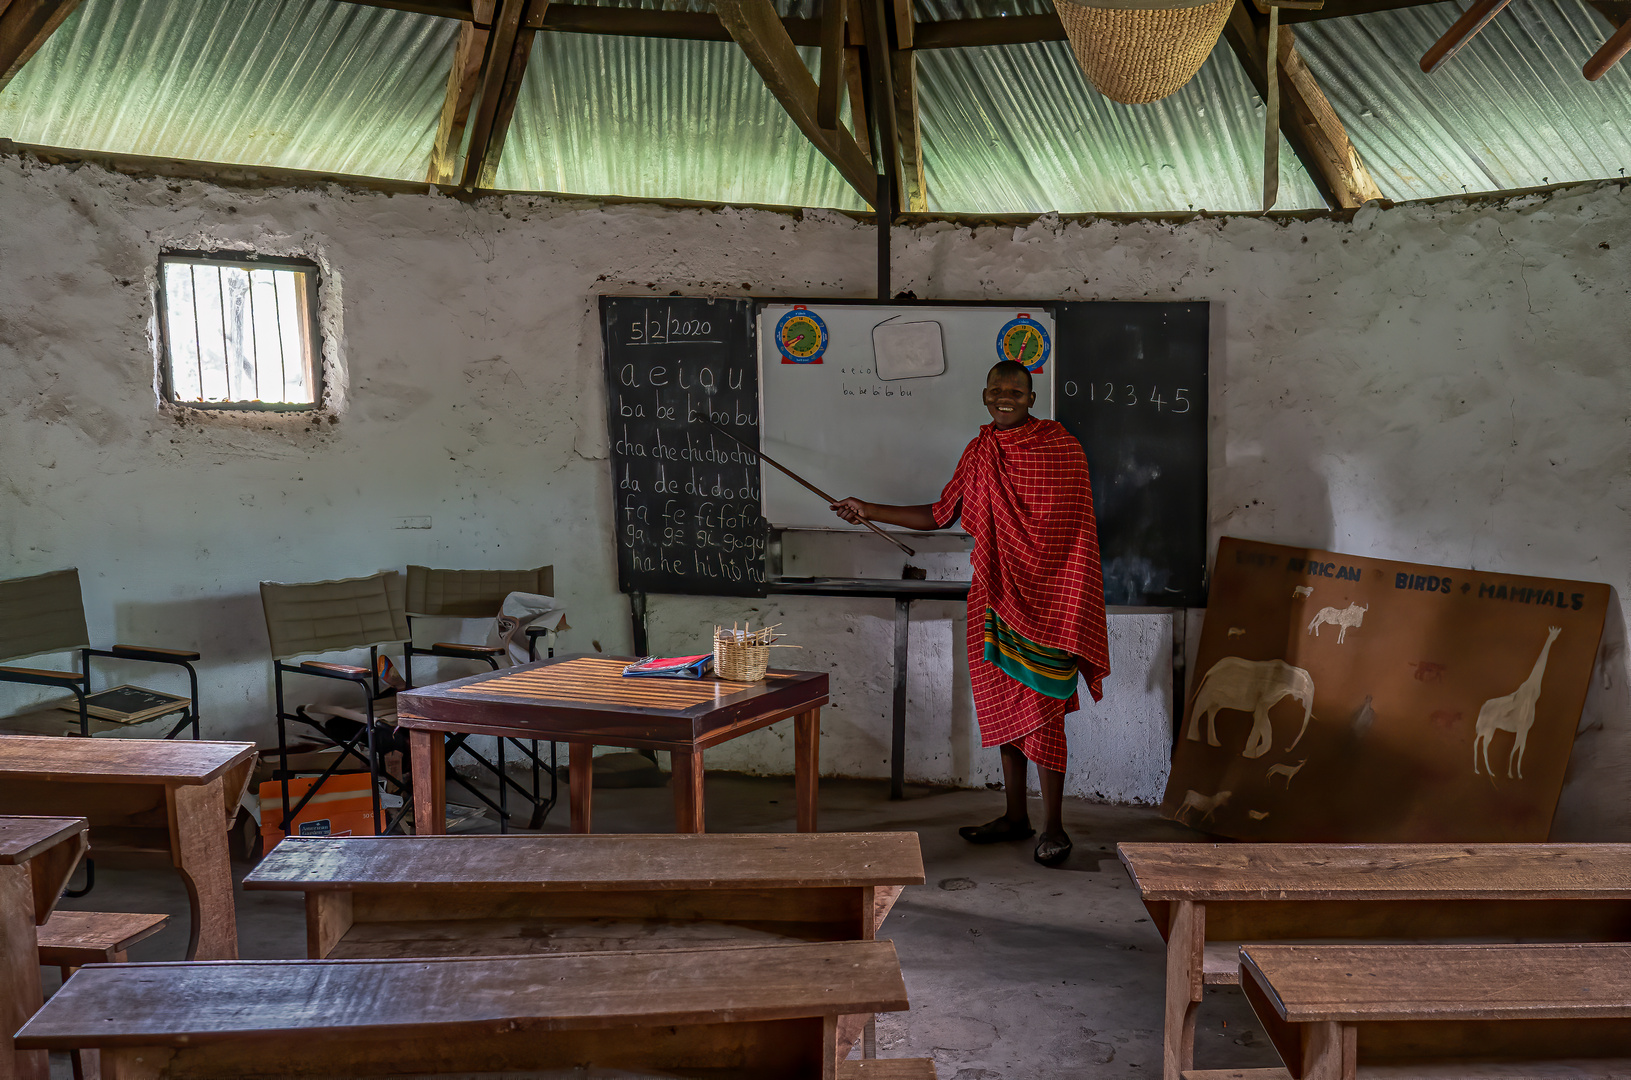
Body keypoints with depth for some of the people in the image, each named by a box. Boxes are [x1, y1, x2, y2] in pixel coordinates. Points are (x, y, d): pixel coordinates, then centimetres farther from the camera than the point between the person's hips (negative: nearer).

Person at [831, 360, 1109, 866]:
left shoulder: (1062, 447, -6)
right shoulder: (980, 453, 10)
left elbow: (1078, 529, -5)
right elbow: (941, 514, 17)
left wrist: (1074, 611, -10)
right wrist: (871, 511, 13)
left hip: (1047, 598, -6)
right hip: (996, 596, 6)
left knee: (1040, 709, -5)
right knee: (1005, 706, 11)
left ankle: (1052, 827, 7)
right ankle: (1015, 816, 24)